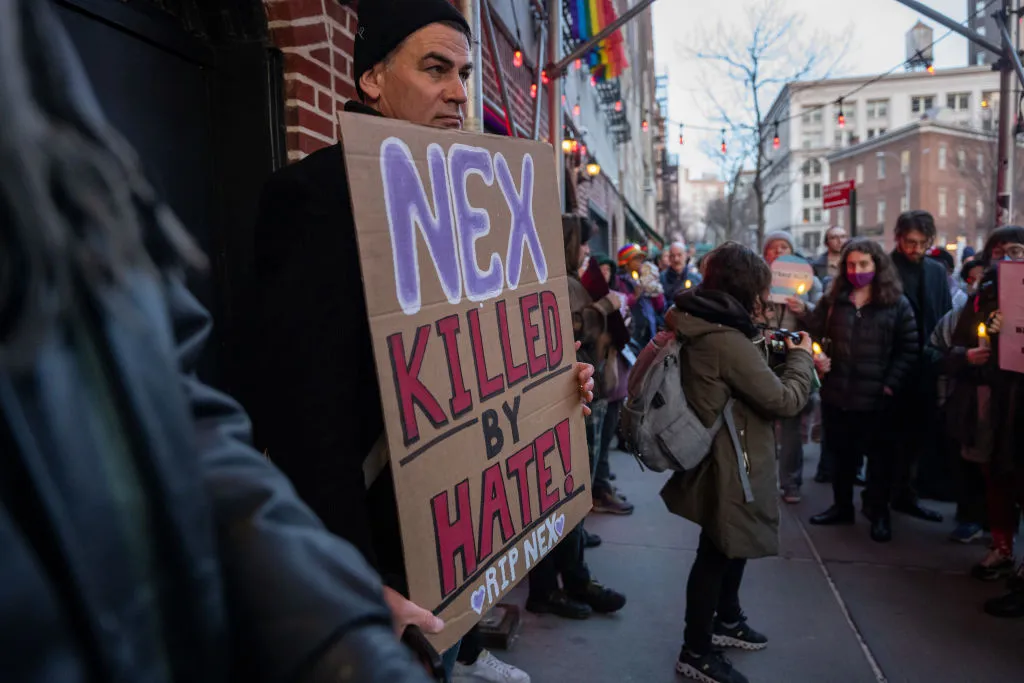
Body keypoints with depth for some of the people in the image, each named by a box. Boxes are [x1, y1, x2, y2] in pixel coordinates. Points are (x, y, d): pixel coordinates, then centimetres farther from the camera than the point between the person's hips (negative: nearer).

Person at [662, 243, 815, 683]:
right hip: (729, 464, -10)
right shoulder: (727, 340, -28)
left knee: (735, 543, 25)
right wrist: (801, 356, -5)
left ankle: (726, 620, 45)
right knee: (718, 552, 4)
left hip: (723, 455, 10)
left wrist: (763, 346, 6)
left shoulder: (704, 327, 3)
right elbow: (785, 400, -21)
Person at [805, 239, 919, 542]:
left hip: (875, 397, -3)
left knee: (878, 455, 10)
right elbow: (814, 334, 5)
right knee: (842, 454, 15)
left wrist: (891, 384, -11)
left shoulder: (897, 303, -2)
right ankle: (842, 506, 30)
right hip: (836, 393, 3)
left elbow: (909, 349, -4)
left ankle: (879, 512, 23)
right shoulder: (833, 299, 7)